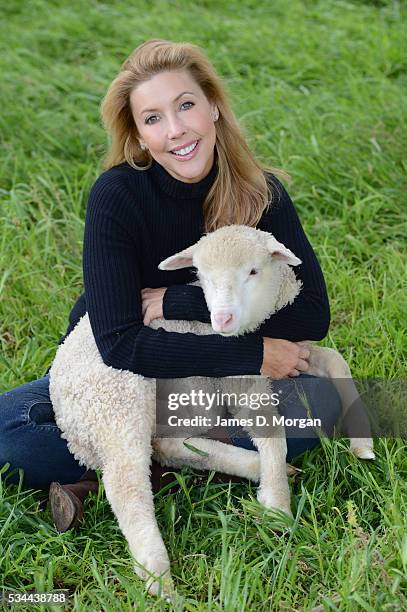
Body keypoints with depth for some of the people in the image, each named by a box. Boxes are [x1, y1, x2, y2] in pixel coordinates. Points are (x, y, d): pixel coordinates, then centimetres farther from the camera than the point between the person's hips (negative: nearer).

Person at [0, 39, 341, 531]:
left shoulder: (260, 194, -15)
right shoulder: (117, 195, -23)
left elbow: (312, 315, -21)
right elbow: (120, 345, -29)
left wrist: (178, 301, -25)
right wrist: (249, 355, -29)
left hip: (214, 380, 2)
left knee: (318, 403, -25)